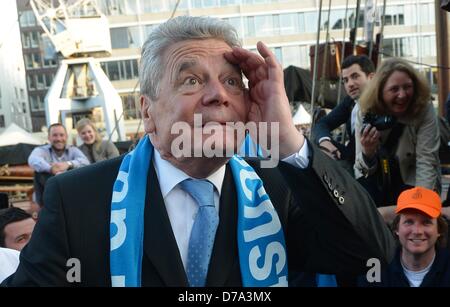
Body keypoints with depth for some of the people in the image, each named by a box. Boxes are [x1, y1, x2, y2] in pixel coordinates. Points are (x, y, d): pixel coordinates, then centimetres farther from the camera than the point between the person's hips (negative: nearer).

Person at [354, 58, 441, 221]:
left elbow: (427, 161, -25)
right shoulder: (365, 114, -18)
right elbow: (364, 170, -16)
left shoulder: (425, 111, -22)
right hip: (376, 177, 1)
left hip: (413, 180, -1)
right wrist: (367, 153, -40)